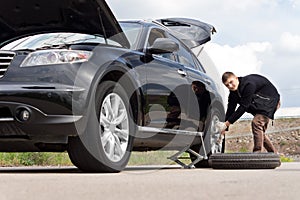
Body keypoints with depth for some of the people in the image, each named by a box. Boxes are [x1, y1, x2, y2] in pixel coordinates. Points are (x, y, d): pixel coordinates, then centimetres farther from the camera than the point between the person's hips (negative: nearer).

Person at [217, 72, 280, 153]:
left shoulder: (248, 85, -33)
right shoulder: (233, 92, -6)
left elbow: (243, 107, -35)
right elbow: (230, 109, -3)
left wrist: (227, 123, -35)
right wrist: (224, 129, -8)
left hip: (269, 100, -10)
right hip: (258, 105, 10)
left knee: (256, 123, -27)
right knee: (260, 132, 11)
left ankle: (258, 152, -31)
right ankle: (274, 154, 24)